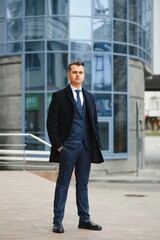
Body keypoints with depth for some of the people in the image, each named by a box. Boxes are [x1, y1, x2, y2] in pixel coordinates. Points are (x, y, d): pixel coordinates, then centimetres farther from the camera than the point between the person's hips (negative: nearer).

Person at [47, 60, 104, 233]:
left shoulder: (89, 97, 14)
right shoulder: (59, 96, -2)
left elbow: (94, 122, 16)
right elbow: (51, 123, -5)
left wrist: (97, 144, 7)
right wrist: (58, 145, -10)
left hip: (86, 147, 5)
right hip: (67, 147, -5)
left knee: (83, 184, 10)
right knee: (63, 184, 0)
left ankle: (84, 219, 17)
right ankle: (57, 221, 6)